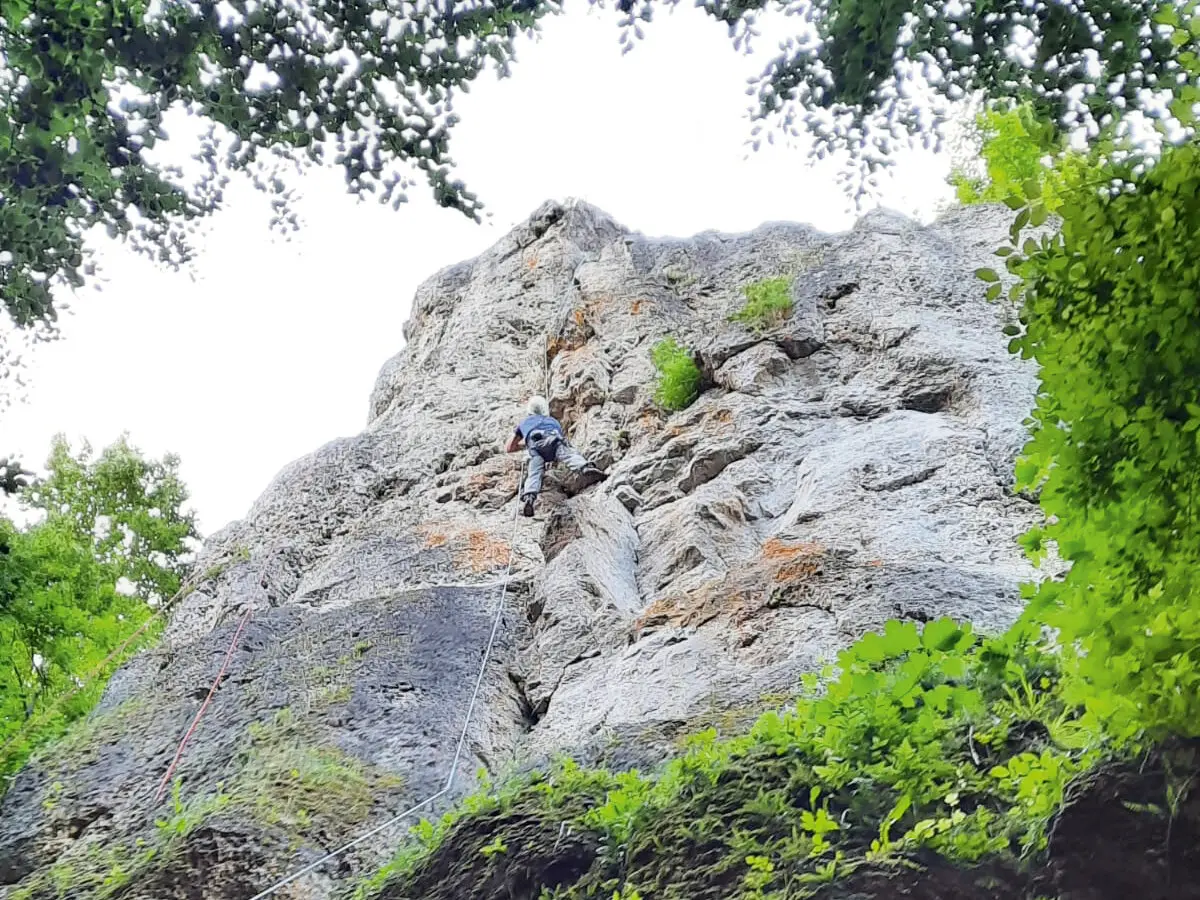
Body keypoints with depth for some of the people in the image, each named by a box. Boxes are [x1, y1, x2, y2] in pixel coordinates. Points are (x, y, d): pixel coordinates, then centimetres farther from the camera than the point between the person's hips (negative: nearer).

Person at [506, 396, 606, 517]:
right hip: (555, 440, 0)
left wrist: (523, 445, 64)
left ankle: (529, 497, -50)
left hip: (536, 444, 0)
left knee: (534, 474, -20)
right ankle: (586, 468, -60)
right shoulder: (553, 420, 45)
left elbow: (508, 449, 47)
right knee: (571, 456, -26)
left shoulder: (525, 422, 44)